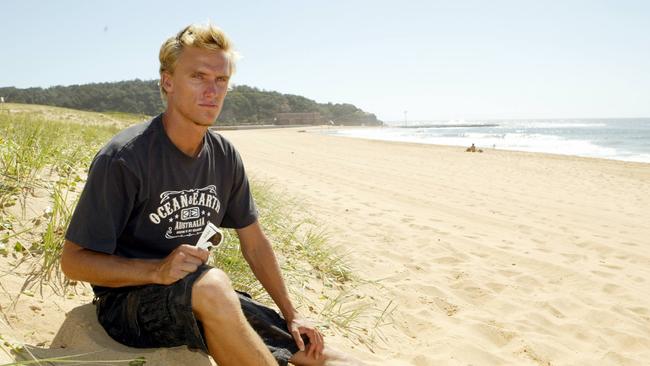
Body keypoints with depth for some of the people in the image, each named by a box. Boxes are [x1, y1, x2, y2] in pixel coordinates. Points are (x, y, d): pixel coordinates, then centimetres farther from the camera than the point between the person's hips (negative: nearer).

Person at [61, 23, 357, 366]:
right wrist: (158, 270, -29)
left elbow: (254, 242, 9)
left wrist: (291, 315, 6)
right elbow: (73, 260, -14)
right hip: (127, 300, -4)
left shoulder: (225, 158, 1)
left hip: (204, 300, 5)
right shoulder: (123, 158, -17)